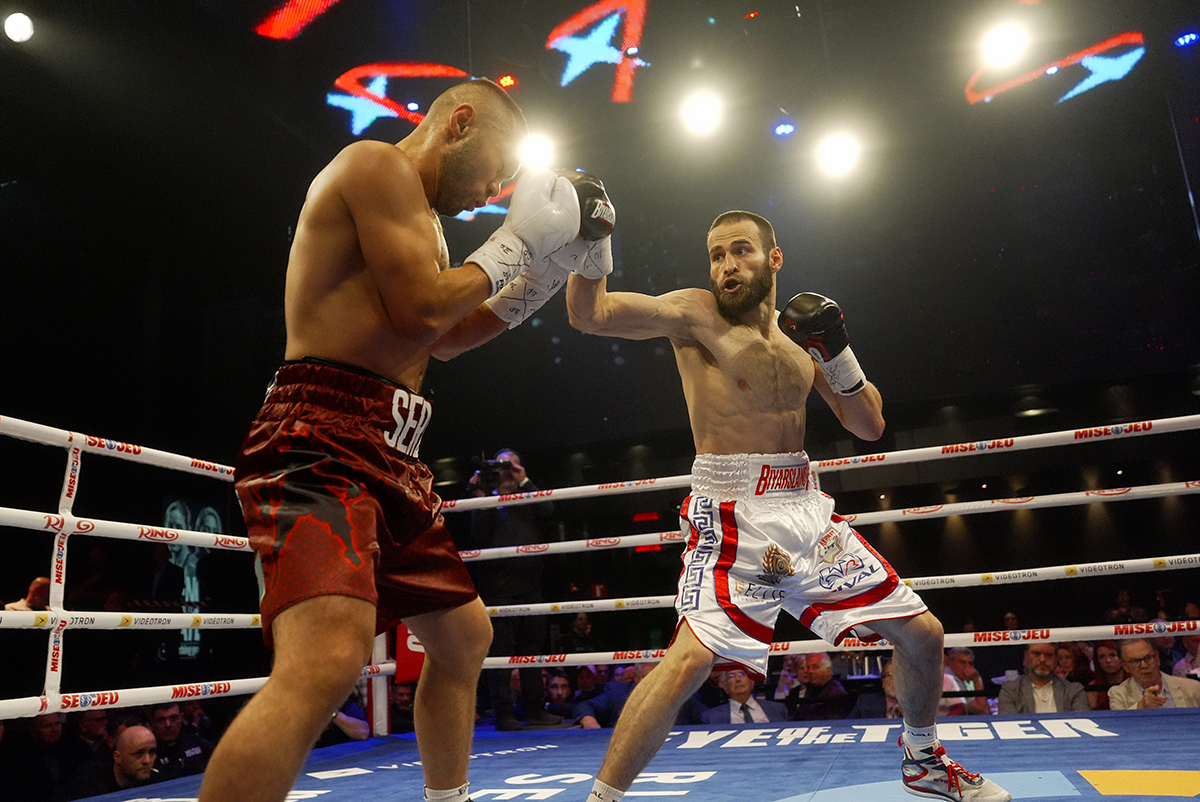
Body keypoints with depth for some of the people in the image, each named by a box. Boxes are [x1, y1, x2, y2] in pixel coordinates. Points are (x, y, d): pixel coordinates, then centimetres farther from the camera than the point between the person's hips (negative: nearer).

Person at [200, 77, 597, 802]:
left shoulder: (416, 215, 25)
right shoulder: (380, 164, -5)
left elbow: (441, 341, 29)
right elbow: (422, 310, -16)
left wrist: (538, 279, 24)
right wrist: (512, 245, -2)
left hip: (391, 458, 11)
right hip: (323, 441, -11)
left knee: (464, 636, 21)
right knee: (330, 659, -31)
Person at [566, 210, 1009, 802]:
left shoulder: (802, 333, 12)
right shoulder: (696, 314, -3)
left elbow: (870, 427, 9)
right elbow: (589, 314, -15)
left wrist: (838, 352, -5)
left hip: (806, 510, 6)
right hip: (731, 516, -6)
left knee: (921, 633, 11)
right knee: (690, 659, -27)